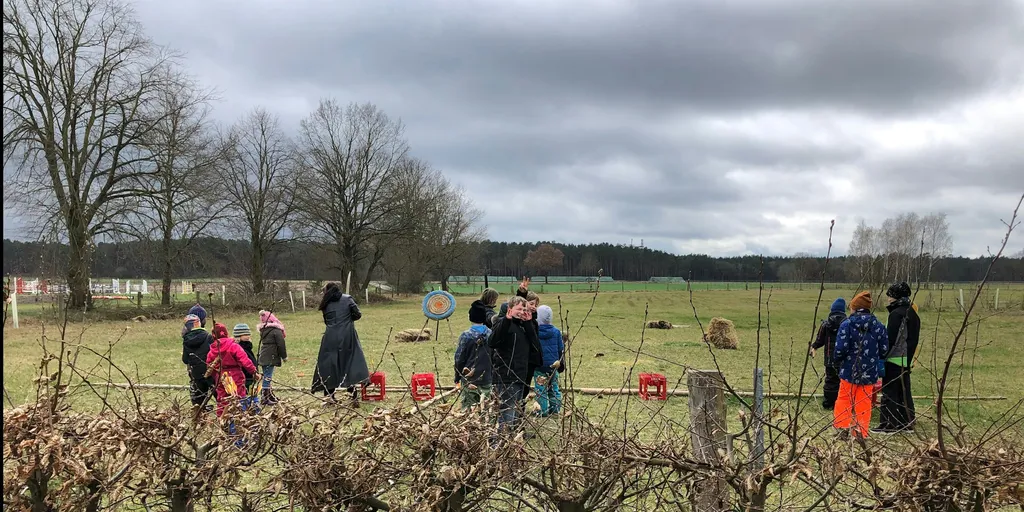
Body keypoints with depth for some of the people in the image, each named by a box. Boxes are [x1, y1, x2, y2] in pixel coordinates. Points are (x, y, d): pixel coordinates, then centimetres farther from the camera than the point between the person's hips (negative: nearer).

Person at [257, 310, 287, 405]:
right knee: (267, 377, -6)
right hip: (271, 358, -8)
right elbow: (281, 344, -12)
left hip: (263, 357, 8)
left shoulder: (263, 330, 11)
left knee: (267, 376, 15)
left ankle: (270, 395, 24)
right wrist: (284, 356, -1)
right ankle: (265, 397, -5)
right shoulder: (276, 331, -13)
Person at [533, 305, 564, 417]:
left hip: (539, 365, -3)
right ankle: (555, 409, 19)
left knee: (541, 389, 3)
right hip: (553, 365, 3)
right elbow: (561, 349, 5)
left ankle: (543, 411, 3)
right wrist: (559, 361, 19)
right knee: (553, 388, 16)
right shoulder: (556, 331, -2)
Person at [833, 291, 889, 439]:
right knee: (864, 403, 12)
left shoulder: (847, 324, -13)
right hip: (869, 372, 3)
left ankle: (842, 428, 11)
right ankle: (861, 433, 15)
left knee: (844, 400, 13)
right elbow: (884, 349, 0)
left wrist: (837, 361, 3)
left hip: (849, 371, -3)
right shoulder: (878, 326, -1)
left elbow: (840, 349, -17)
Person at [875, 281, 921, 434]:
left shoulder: (896, 314, -16)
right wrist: (910, 356, 20)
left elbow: (891, 339, -20)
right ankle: (907, 422, 20)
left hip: (894, 358, -9)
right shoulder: (913, 314, 13)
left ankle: (889, 424, -1)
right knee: (904, 391, 15)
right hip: (907, 359, 9)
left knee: (889, 392, -3)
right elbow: (914, 339, 17)